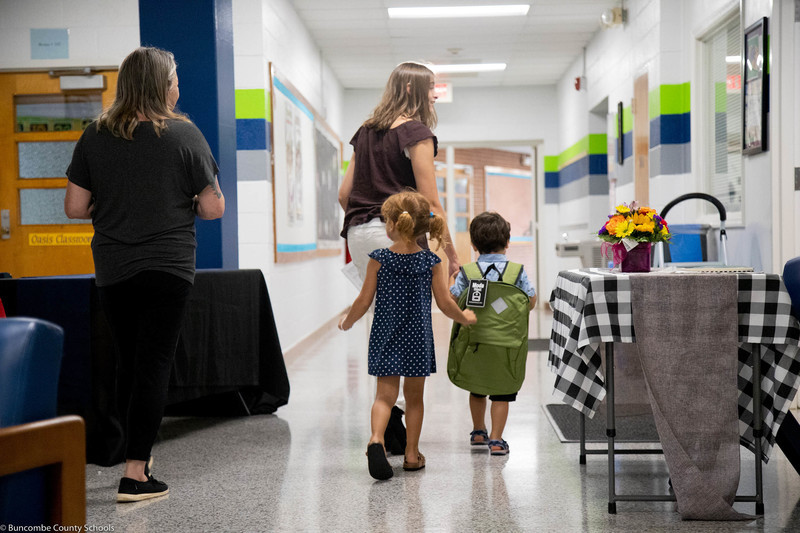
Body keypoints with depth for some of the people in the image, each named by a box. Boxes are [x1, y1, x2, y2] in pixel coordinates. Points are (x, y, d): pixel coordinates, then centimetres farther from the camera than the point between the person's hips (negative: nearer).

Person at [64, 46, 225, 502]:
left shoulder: (95, 136, 2)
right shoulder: (184, 134, -6)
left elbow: (75, 206, 3)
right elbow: (213, 208, -5)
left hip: (113, 270, 4)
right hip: (168, 267, -3)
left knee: (129, 361, 17)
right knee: (155, 365, -1)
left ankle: (140, 452, 29)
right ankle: (135, 474, -3)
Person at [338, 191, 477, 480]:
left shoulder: (379, 259, -7)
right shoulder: (431, 262, -4)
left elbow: (364, 301, -3)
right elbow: (445, 304, -2)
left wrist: (347, 322, 15)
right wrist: (465, 318, 17)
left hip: (386, 337, -1)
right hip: (418, 338, 1)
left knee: (385, 394, 2)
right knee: (414, 396, 13)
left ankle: (376, 439, -23)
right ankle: (412, 453, 18)